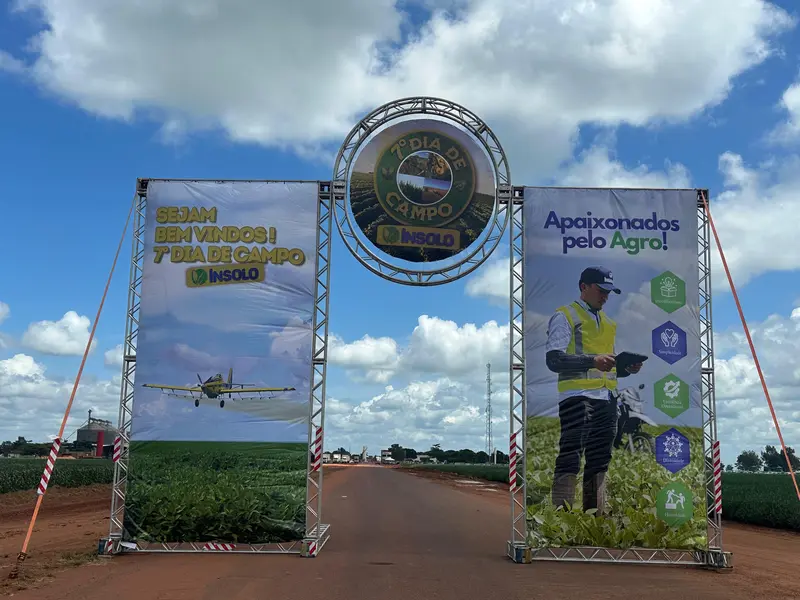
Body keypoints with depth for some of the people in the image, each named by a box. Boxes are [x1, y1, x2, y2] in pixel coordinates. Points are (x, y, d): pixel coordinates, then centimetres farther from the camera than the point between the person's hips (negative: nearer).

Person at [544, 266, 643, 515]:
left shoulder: (607, 322, 23)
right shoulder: (565, 316, -1)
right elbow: (554, 359, -13)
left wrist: (628, 368, 6)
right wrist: (593, 361, -23)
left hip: (606, 398, 8)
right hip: (577, 396, -8)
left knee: (600, 459, 10)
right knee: (570, 458, -10)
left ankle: (597, 513, 17)